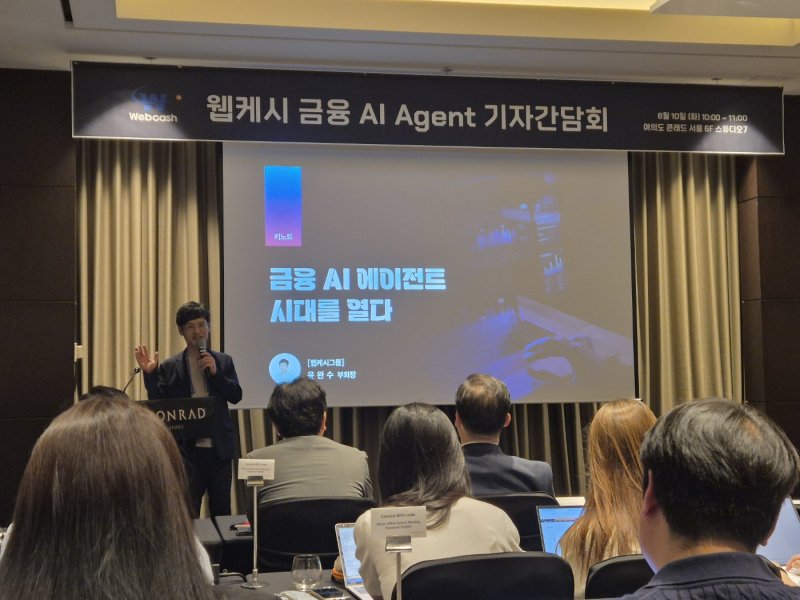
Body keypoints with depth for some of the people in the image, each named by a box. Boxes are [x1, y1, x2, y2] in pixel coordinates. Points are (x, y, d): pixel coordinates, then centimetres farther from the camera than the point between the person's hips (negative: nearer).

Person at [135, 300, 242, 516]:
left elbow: (236, 396, -1)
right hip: (186, 448, -2)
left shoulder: (223, 361, 7)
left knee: (221, 509, 12)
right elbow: (158, 404, -3)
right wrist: (149, 374, -15)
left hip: (219, 447, 2)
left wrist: (215, 372, -13)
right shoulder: (170, 367, 2)